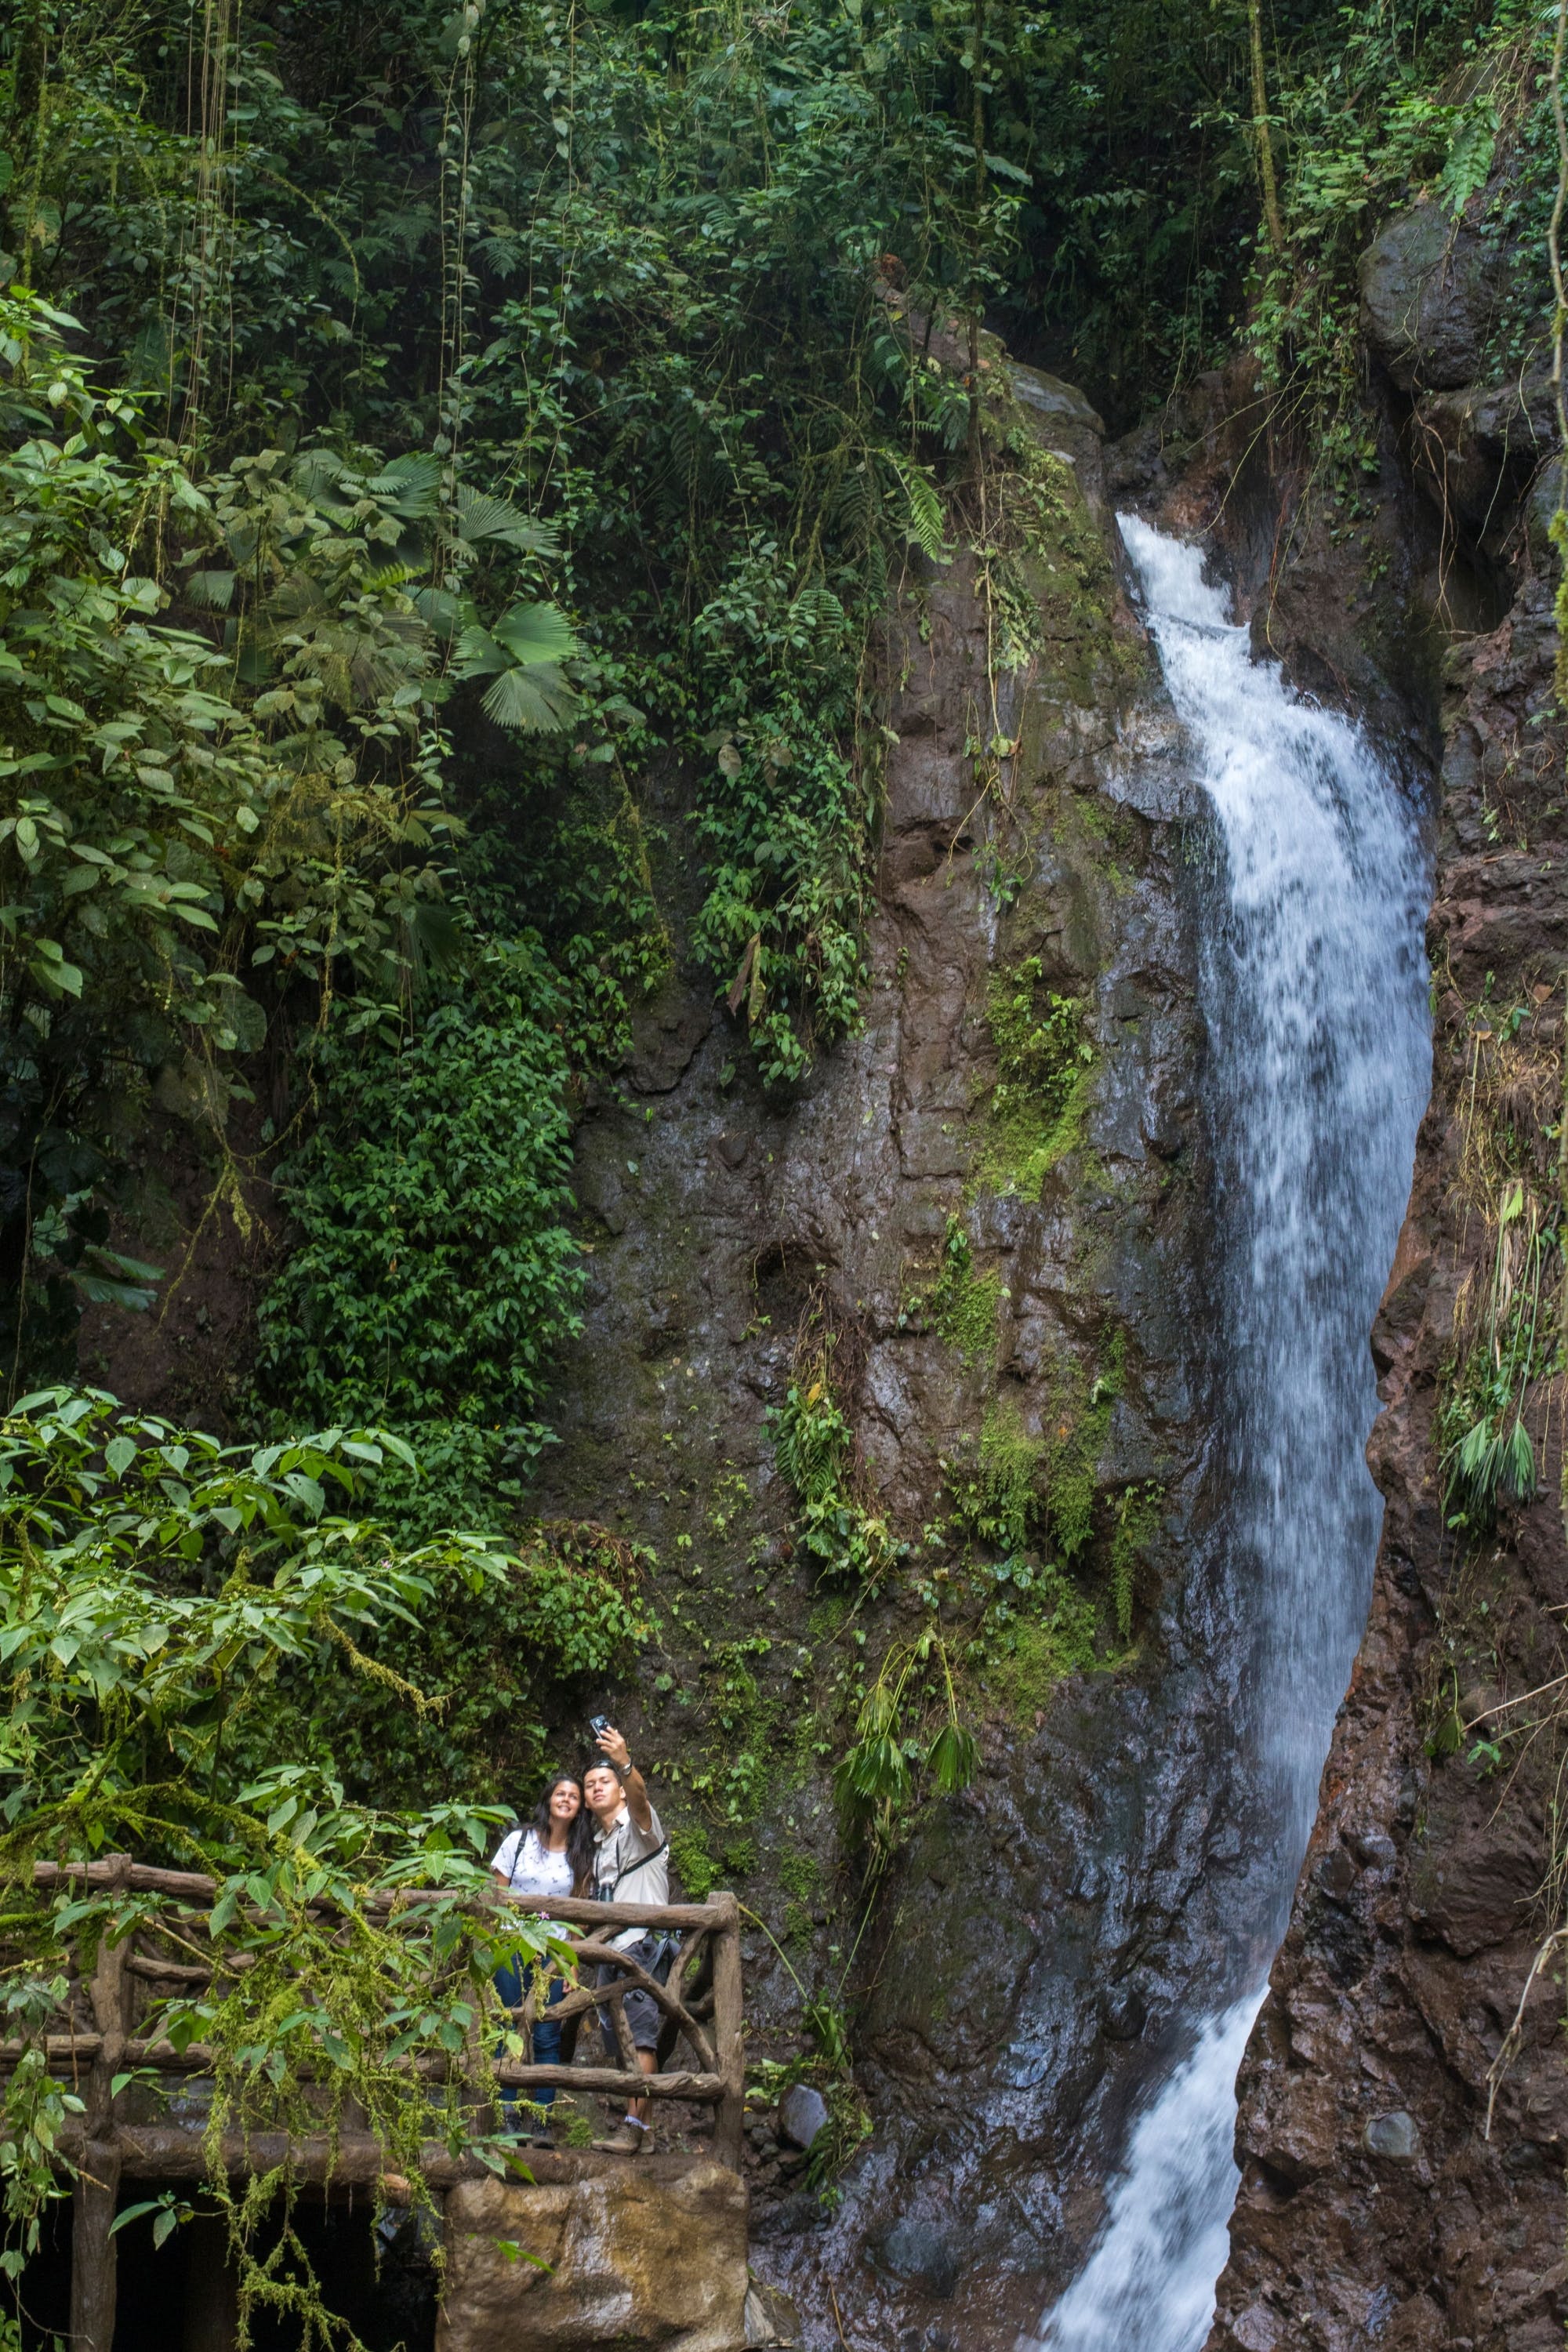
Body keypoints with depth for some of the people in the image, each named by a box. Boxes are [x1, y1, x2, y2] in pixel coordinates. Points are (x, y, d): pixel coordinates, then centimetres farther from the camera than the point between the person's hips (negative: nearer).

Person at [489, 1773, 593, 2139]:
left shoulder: (582, 1855, 7)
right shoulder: (519, 1841, 4)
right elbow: (498, 1895, 5)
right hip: (512, 1946, -1)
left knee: (547, 2036, -2)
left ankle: (542, 2119, 3)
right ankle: (507, 2115, 4)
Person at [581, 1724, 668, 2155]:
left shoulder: (638, 1826, 2)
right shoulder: (598, 1844, 24)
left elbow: (639, 1797, -23)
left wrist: (624, 1763, -44)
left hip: (642, 1945, -8)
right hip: (609, 1953, 8)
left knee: (639, 2039, -16)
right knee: (618, 2046, 3)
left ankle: (633, 2128, -23)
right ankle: (637, 2131, 5)